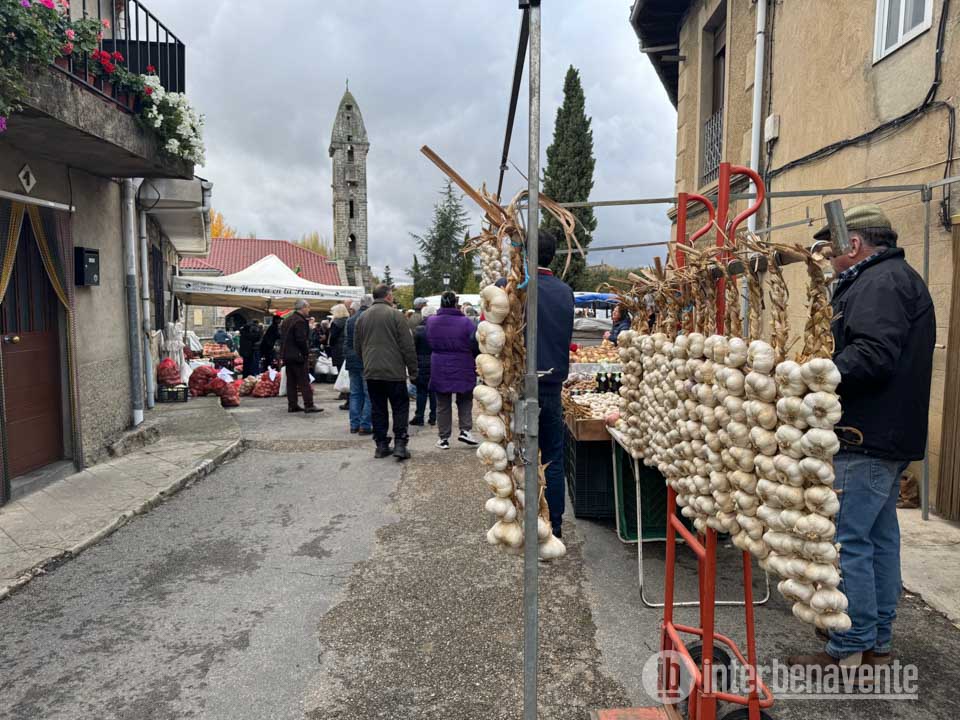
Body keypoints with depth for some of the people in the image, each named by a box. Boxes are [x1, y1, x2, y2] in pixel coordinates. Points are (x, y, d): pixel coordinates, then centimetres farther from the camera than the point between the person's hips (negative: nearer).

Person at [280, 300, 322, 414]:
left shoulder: (287, 320, 15)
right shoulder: (300, 321, -15)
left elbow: (283, 336, 17)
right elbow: (301, 340, -20)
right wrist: (306, 352, -9)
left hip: (287, 354, 9)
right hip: (297, 355, -9)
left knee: (291, 381, 10)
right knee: (304, 381, -6)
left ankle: (292, 405, 12)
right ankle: (309, 405, -6)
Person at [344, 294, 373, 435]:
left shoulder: (350, 320, 10)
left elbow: (346, 342, 14)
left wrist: (346, 359, 19)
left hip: (352, 361, 6)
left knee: (355, 394, 13)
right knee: (369, 394, -1)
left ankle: (354, 424, 15)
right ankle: (365, 425, -2)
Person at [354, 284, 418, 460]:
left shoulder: (362, 318, 8)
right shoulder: (395, 315, -8)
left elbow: (357, 347, 14)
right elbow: (407, 346, -9)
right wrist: (412, 369, -2)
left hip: (371, 372, 5)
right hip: (394, 371, -4)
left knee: (377, 409, 10)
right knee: (400, 407, 5)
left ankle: (381, 445, 12)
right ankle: (400, 444, -2)